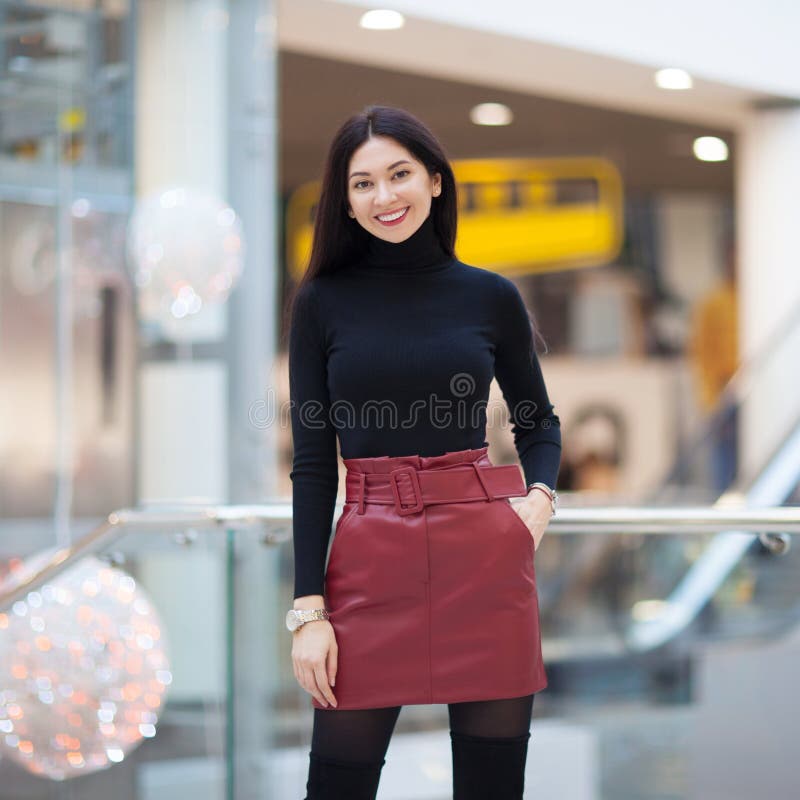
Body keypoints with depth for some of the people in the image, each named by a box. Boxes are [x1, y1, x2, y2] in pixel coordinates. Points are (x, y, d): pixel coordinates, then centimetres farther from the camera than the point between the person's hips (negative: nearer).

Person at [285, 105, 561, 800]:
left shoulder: (492, 297, 6)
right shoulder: (323, 301, 3)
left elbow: (538, 419, 20)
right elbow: (312, 461, 2)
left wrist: (540, 497, -2)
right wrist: (309, 607, -4)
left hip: (486, 554, 1)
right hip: (372, 557, -1)